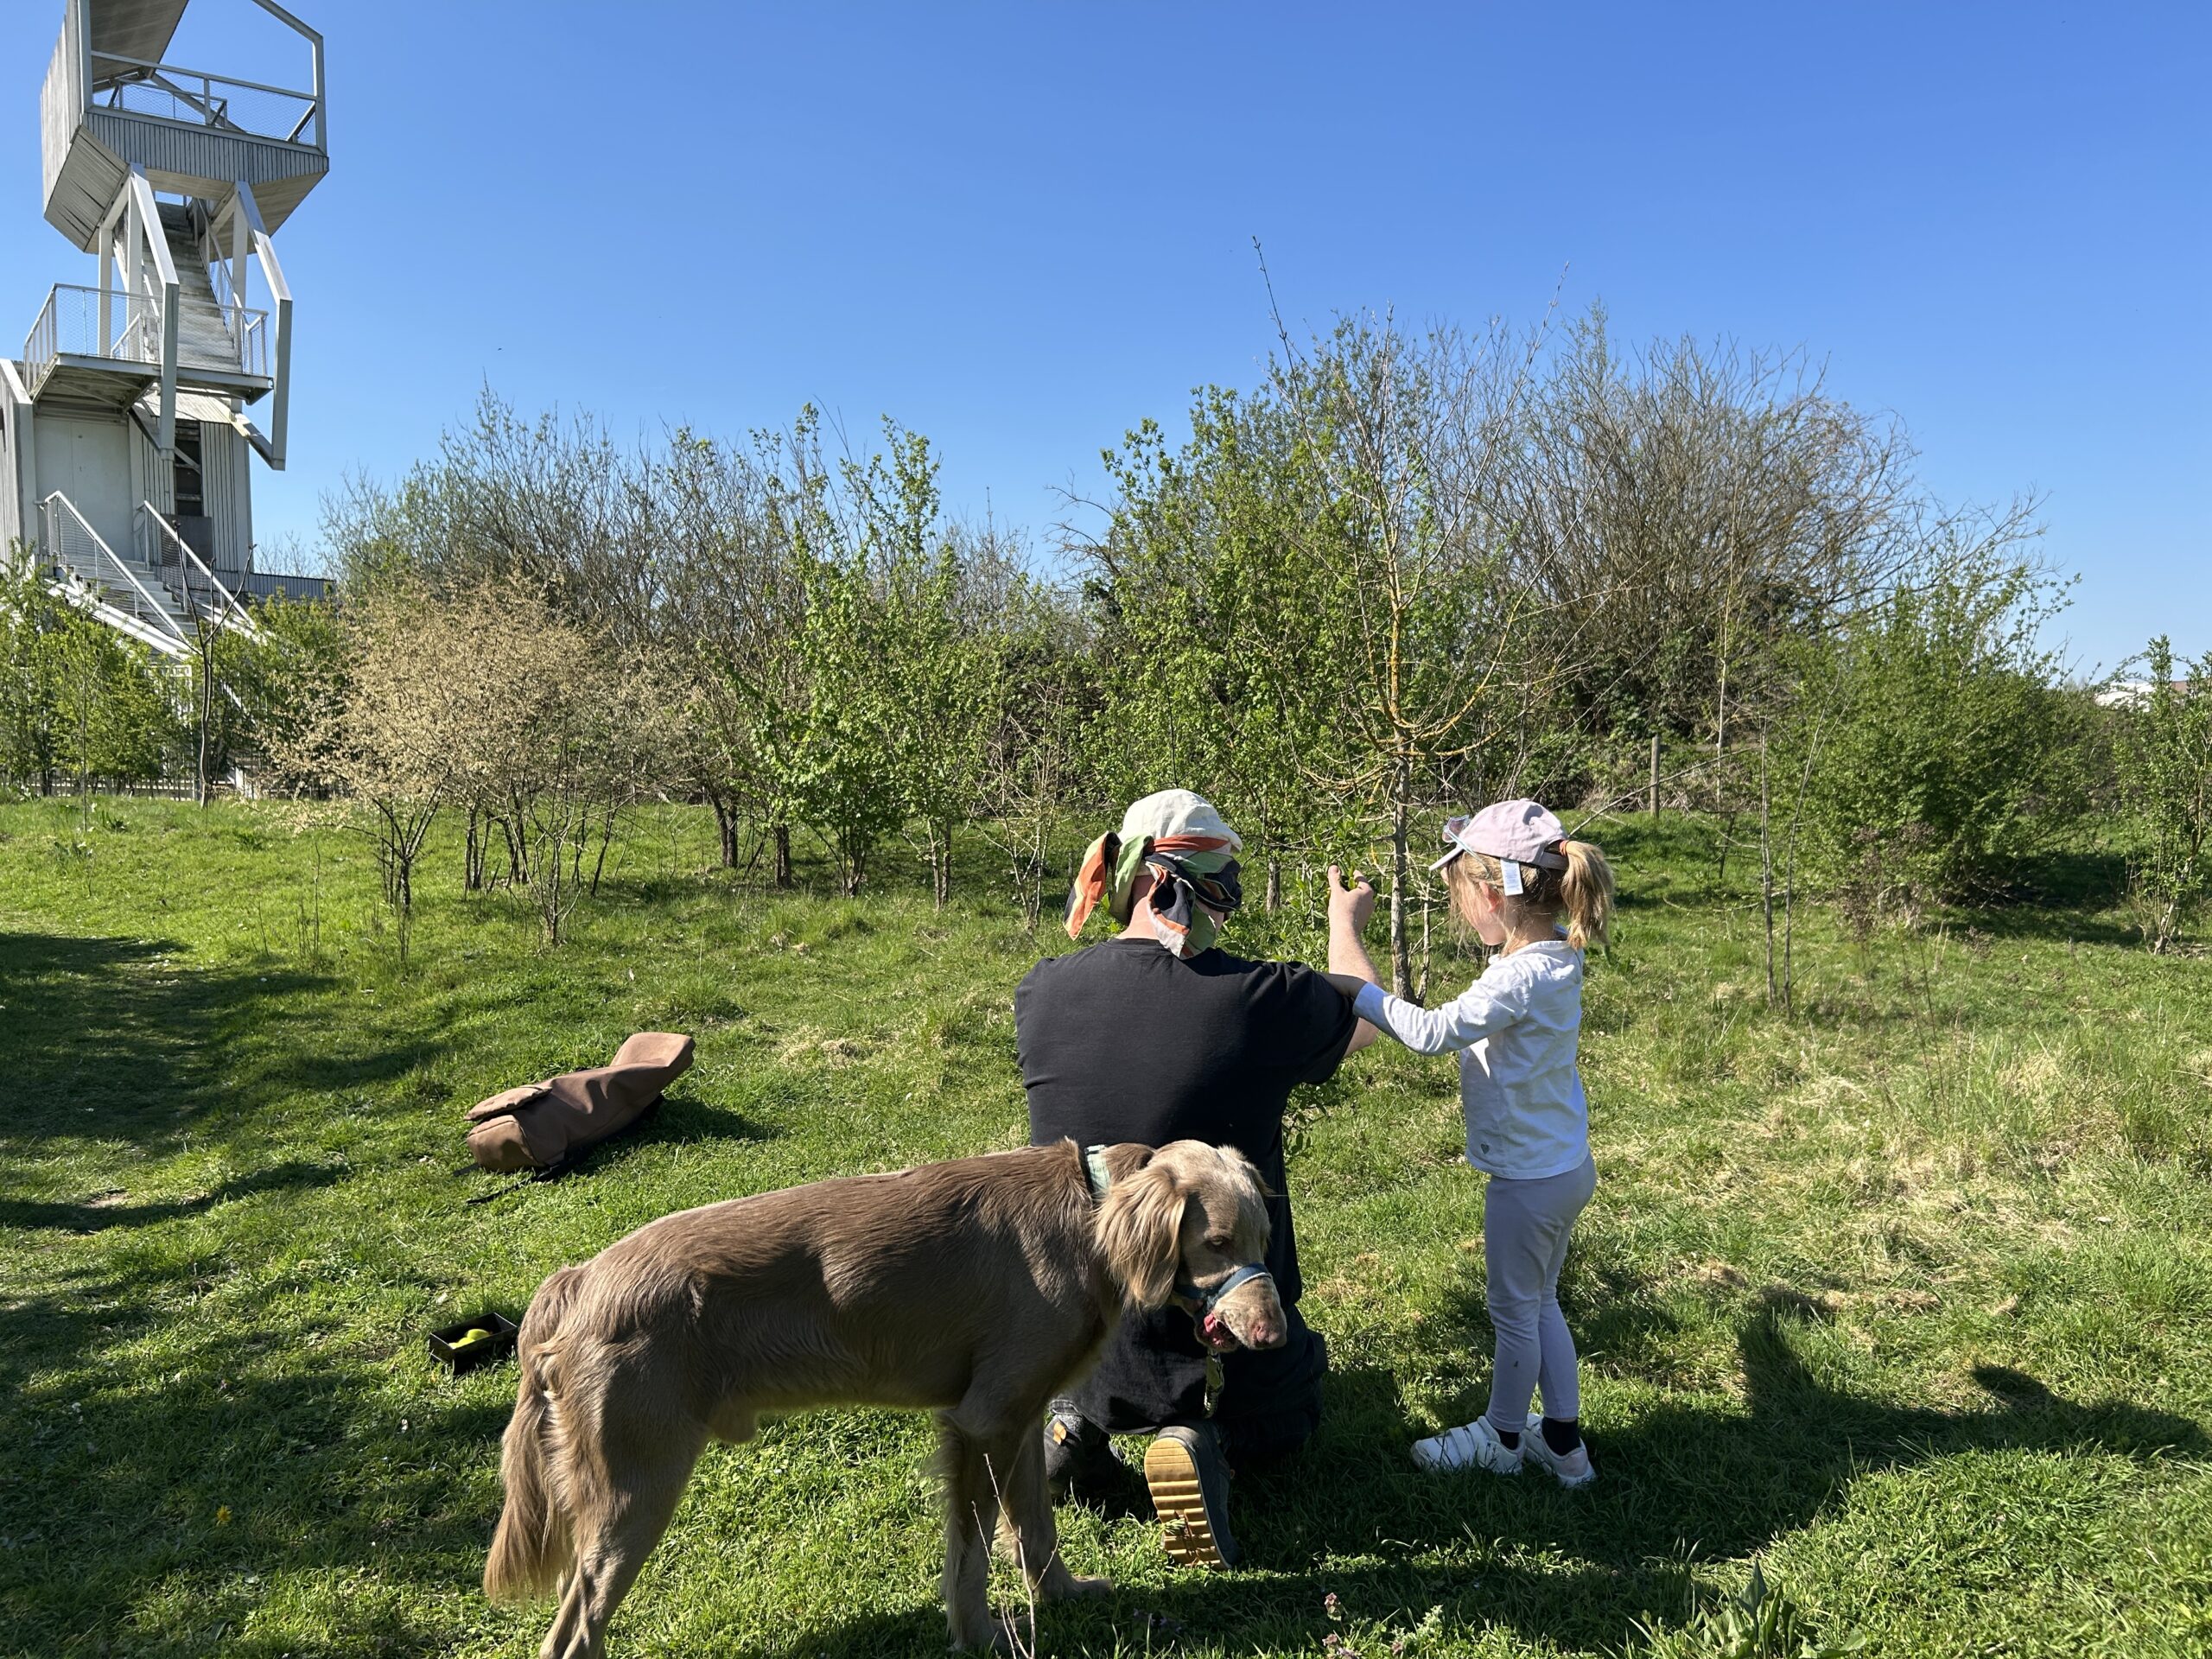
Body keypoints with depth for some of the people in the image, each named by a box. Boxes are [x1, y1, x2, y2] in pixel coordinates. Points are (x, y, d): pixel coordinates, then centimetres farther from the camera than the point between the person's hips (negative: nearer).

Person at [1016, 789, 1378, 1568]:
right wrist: (1346, 924, 22)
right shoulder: (1267, 998, -21)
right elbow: (1366, 1017, 3)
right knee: (1284, 1418, 31)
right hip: (1220, 1339, -3)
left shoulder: (1042, 992, -14)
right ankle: (1206, 1442, -2)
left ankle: (1074, 1426, 9)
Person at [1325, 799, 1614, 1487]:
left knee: (1516, 1313, 11)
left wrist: (1357, 990, -24)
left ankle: (1503, 1438, 31)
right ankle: (1563, 1439, 34)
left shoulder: (1521, 977, -29)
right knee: (1540, 1305, 23)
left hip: (1530, 1178, -9)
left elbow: (1431, 1031, -33)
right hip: (1563, 1166, 9)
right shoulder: (1555, 954, -1)